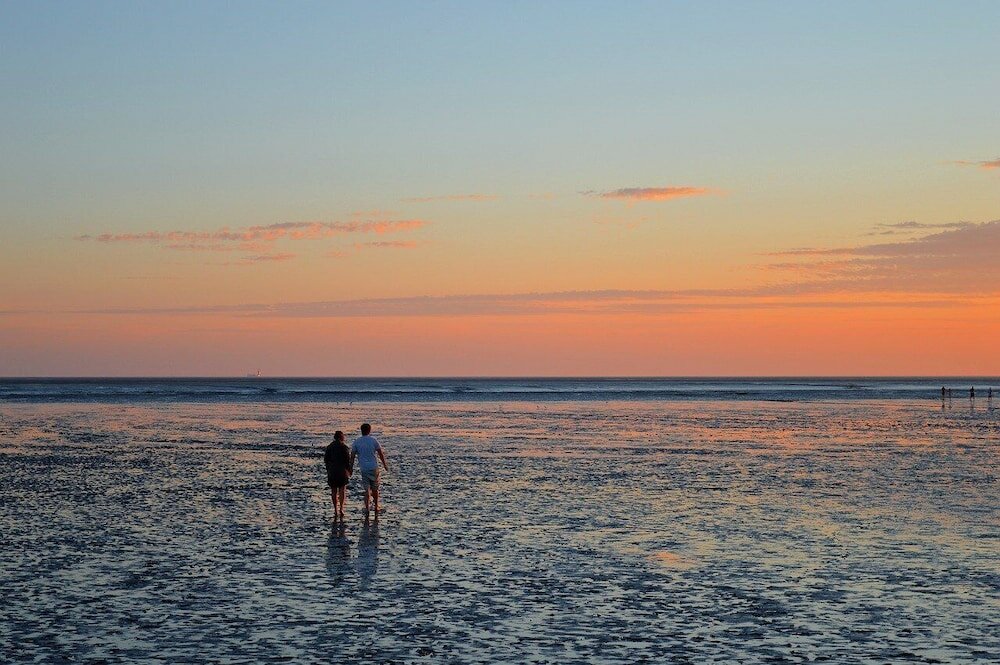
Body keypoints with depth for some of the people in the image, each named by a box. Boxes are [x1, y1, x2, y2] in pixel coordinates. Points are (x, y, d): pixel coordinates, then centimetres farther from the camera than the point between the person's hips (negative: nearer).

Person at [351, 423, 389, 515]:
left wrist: (351, 468, 9)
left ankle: (367, 507, -16)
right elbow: (380, 453, 0)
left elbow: (352, 456, 1)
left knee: (367, 489, 2)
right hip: (373, 467, 0)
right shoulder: (373, 440, -2)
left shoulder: (357, 441, 0)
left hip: (363, 468, 0)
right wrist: (385, 465, 11)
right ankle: (376, 508, 25)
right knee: (375, 489, 14)